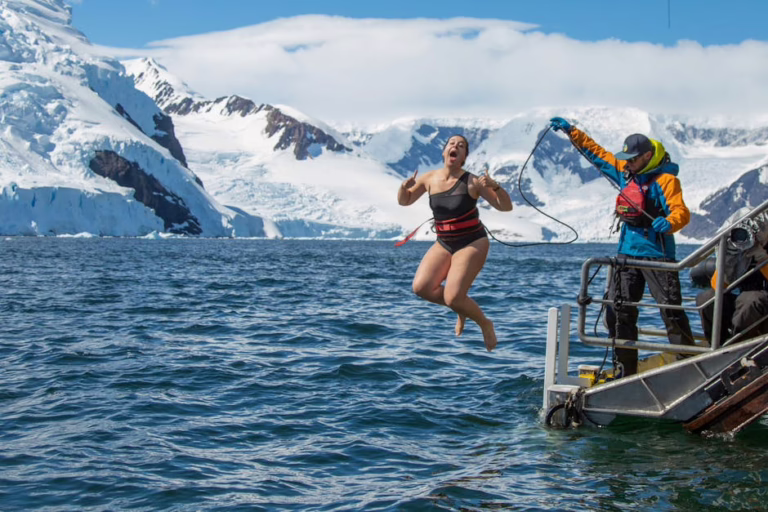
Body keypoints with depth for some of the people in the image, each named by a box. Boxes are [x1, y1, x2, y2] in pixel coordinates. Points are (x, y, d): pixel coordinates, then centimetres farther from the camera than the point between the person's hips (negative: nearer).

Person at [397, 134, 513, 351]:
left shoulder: (472, 182, -12)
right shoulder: (429, 179, -1)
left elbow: (506, 207, -10)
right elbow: (404, 201, 13)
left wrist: (495, 186, -30)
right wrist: (404, 187, -10)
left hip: (472, 243, -5)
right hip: (444, 244, 5)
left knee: (453, 297, -20)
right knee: (421, 287, -15)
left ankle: (485, 323, 11)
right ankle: (463, 309, 12)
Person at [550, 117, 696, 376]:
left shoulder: (665, 179, -10)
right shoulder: (625, 172, 11)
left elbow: (681, 212, -22)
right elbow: (597, 152, 21)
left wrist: (669, 223, -43)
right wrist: (571, 131, 20)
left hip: (657, 255, -7)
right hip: (628, 253, 7)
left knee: (671, 310, -11)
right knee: (619, 311, 7)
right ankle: (625, 370, 15)